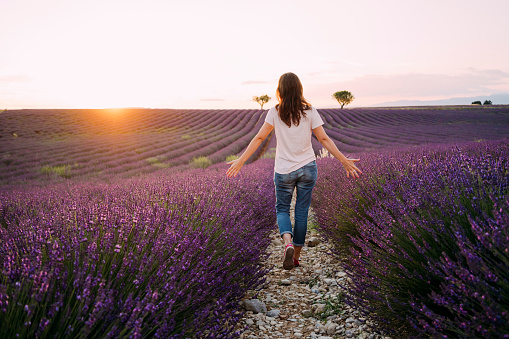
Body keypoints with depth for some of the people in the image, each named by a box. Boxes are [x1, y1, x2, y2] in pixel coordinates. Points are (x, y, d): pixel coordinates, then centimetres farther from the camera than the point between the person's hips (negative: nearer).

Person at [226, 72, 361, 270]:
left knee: (282, 209, 14)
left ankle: (288, 242, -14)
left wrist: (240, 161, 0)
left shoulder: (275, 113, -6)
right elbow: (324, 139, -5)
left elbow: (259, 138, -6)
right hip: (307, 168, 1)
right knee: (302, 212, 11)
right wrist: (344, 161, 1)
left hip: (284, 170, -1)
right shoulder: (309, 112, -4)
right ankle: (296, 256, 19)